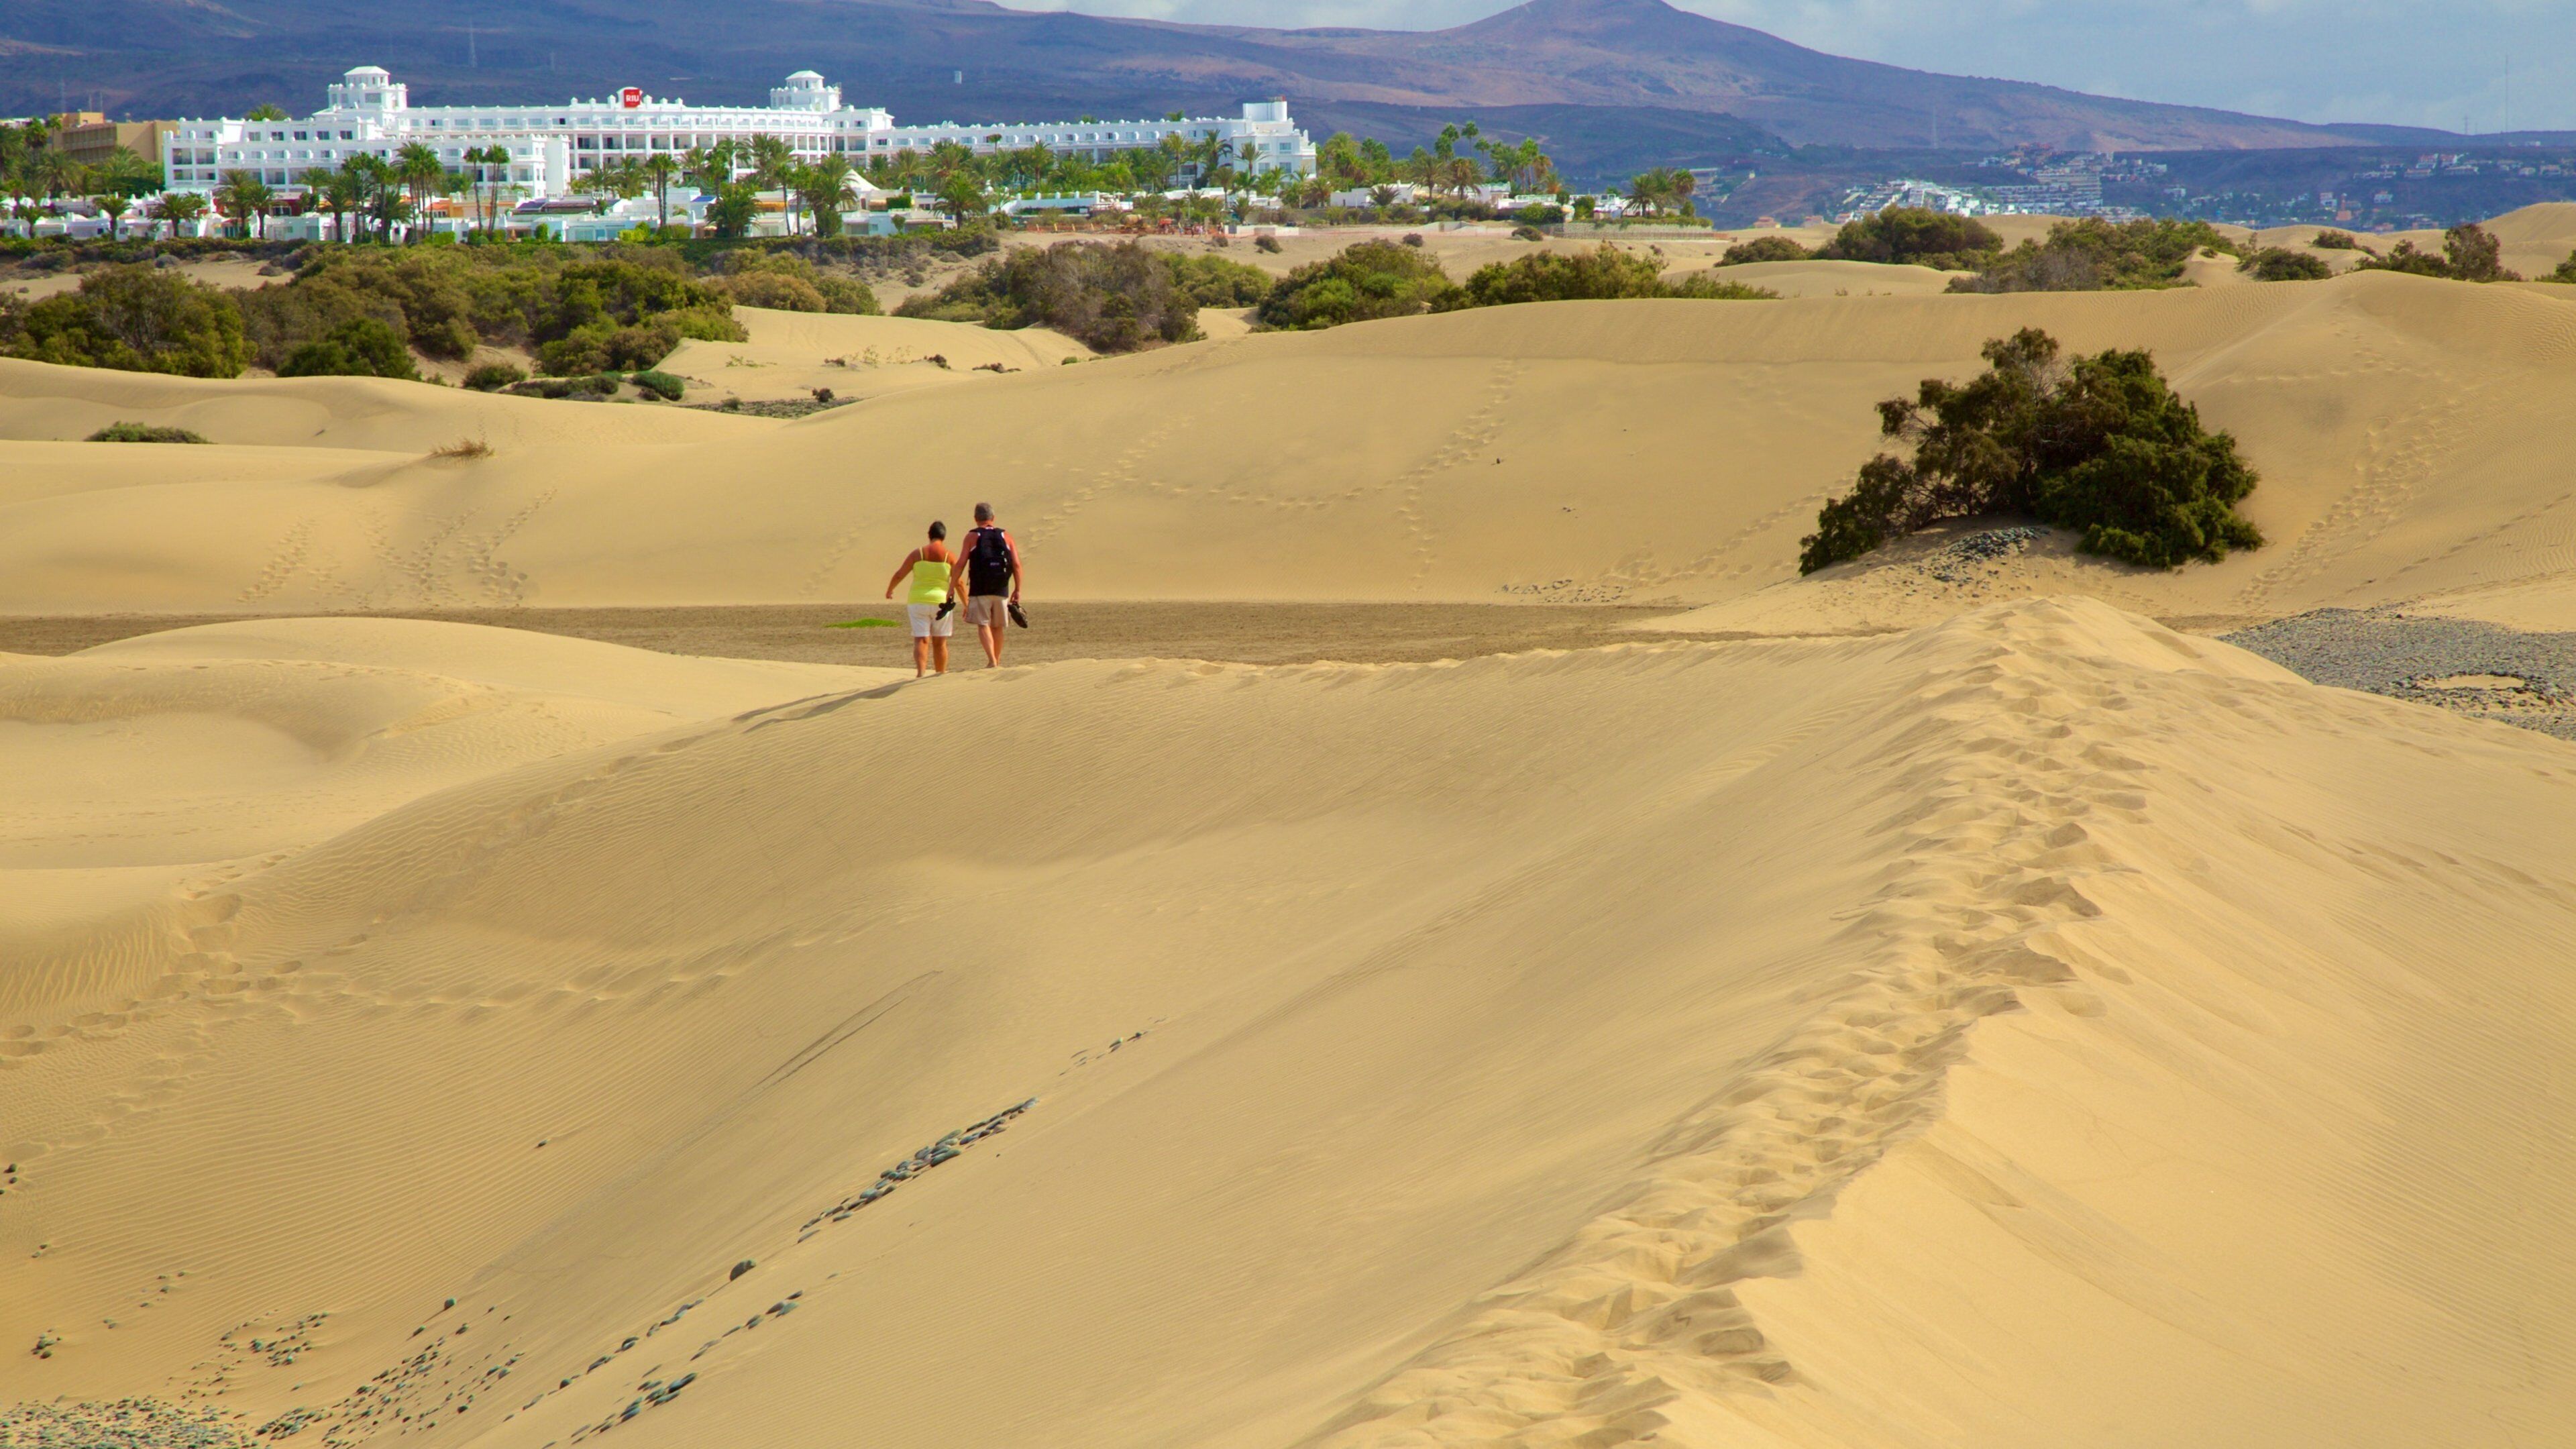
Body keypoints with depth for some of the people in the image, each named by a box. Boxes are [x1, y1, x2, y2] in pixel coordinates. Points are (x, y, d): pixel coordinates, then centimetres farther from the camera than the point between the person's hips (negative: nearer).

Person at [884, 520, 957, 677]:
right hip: (941, 602, 0)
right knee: (940, 642, 11)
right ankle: (941, 675, 19)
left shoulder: (917, 554, 1)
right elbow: (958, 582, -3)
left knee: (921, 640, -4)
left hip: (918, 601, 0)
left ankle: (920, 672, -23)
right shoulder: (949, 556, -1)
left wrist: (889, 590, 24)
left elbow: (899, 575, 6)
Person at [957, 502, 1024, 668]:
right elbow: (1017, 565, 2)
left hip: (979, 590, -3)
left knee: (983, 625, -4)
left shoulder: (972, 536, 2)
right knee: (997, 627, 14)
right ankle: (997, 662, 20)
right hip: (1001, 590, 3)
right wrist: (1017, 590, 7)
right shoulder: (1005, 536, 8)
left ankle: (992, 661, -21)